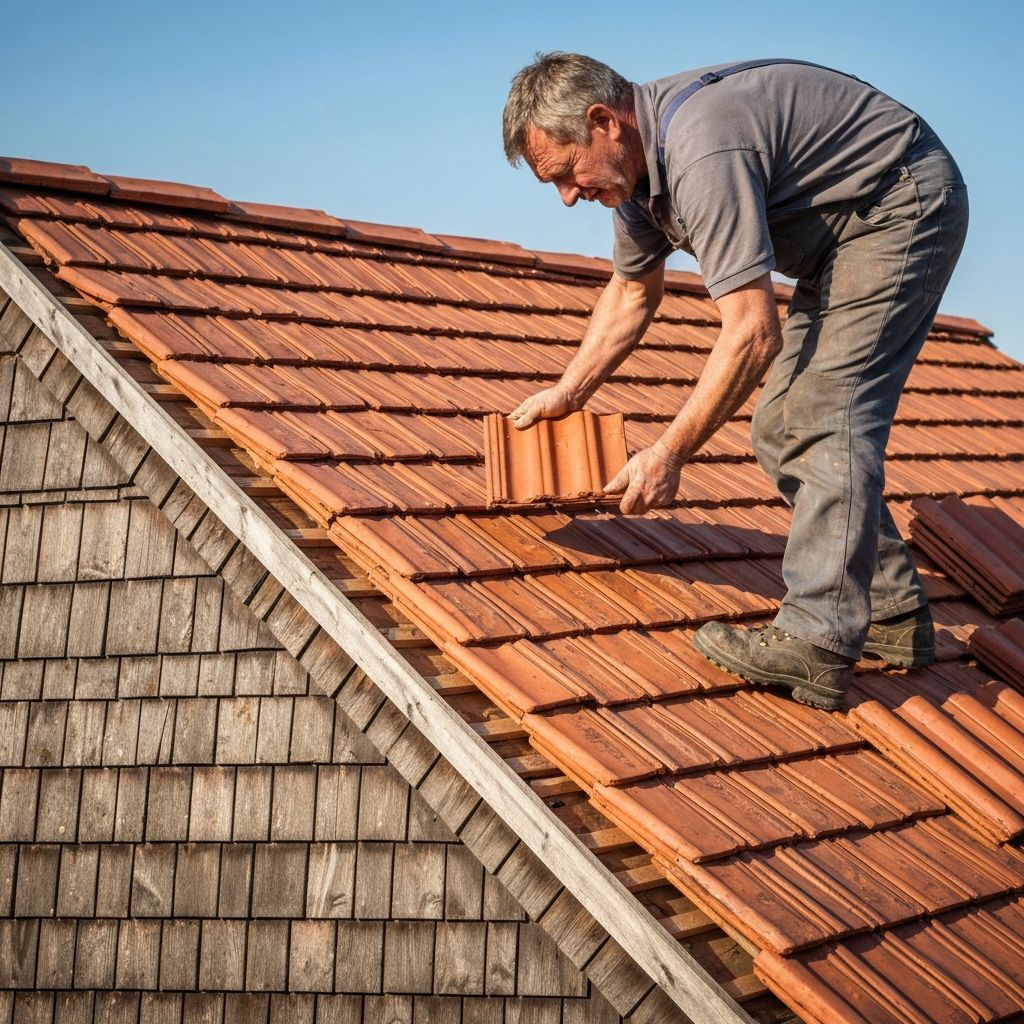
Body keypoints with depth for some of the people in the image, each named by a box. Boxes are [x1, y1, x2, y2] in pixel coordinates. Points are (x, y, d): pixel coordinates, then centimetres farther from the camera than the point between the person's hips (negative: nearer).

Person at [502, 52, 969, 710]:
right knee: (785, 431, 7)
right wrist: (567, 394, 17)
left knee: (823, 414, -20)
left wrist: (669, 454, -26)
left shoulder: (700, 151, -31)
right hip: (844, 231, 10)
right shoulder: (635, 155, 1)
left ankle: (817, 645, -22)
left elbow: (754, 334, -32)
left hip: (905, 204, -10)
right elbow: (634, 293, 18)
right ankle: (894, 613, 13)